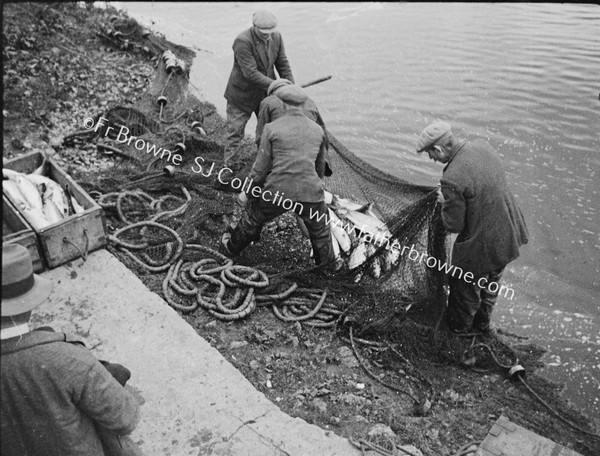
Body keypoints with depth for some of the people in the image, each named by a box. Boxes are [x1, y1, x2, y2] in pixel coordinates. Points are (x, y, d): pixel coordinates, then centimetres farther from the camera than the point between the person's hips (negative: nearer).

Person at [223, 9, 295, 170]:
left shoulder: (276, 37, -6)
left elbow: (283, 65, 0)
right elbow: (250, 73, -30)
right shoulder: (242, 41, -26)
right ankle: (229, 167, 17)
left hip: (266, 94, 5)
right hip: (243, 94, -5)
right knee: (235, 133, 4)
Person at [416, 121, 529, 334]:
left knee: (466, 289, 19)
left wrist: (445, 202, -3)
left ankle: (458, 330, 44)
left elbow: (453, 225, -20)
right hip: (510, 233, 8)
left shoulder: (452, 180, -31)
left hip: (482, 247, -8)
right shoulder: (482, 145, -6)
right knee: (491, 283, 29)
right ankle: (482, 325, 53)